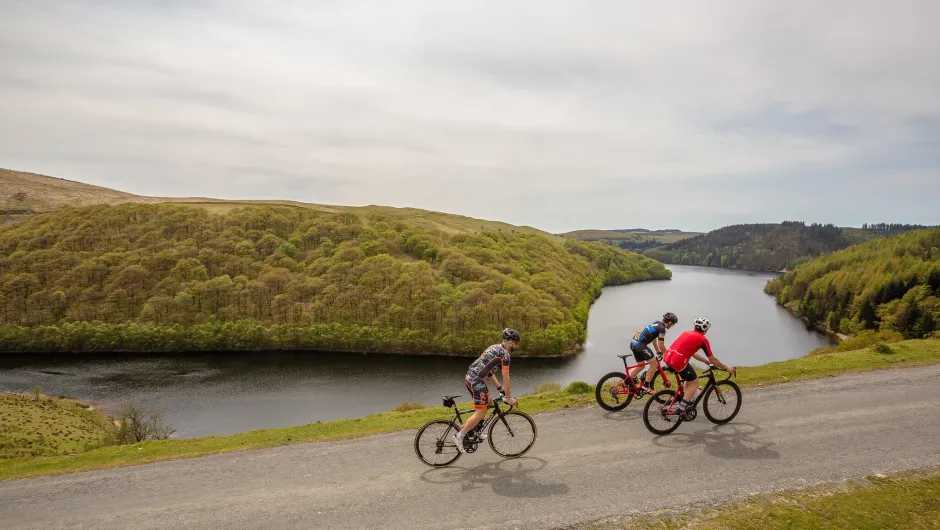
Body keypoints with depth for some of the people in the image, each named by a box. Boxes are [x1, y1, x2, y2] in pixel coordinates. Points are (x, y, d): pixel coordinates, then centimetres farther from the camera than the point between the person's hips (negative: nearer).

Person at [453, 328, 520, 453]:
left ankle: (466, 425, 22)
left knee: (489, 402, 22)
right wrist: (508, 398, -2)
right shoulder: (505, 354, -9)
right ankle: (459, 436, -1)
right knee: (481, 413, -4)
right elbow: (506, 378, -9)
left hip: (469, 377, 10)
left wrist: (499, 387, 28)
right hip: (476, 380, -10)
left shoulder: (496, 348, 19)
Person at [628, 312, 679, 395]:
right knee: (654, 363, -1)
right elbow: (661, 346, -8)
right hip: (640, 344, -10)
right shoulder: (662, 328, -10)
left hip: (634, 342, 10)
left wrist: (658, 352, 33)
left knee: (641, 365, 22)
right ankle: (645, 386, 1)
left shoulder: (657, 323, 18)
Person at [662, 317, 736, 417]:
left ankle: (686, 401, 34)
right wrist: (726, 368, 18)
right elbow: (712, 359, 5)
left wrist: (707, 361, 39)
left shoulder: (687, 333, 23)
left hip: (667, 357, 8)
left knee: (690, 377, 29)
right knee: (694, 382, 10)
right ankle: (681, 409, 5)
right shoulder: (702, 339, 2)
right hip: (678, 361, -8)